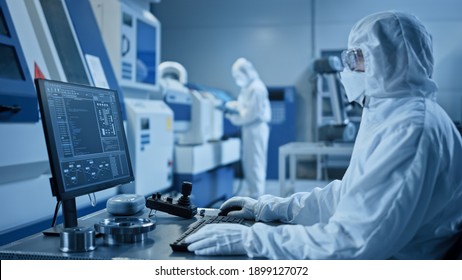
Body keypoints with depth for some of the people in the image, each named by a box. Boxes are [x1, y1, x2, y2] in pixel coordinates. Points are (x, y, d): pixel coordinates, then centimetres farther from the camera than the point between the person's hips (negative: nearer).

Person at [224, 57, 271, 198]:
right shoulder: (247, 87, 15)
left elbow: (253, 112, -21)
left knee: (255, 162, -5)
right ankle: (252, 193, 23)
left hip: (256, 128, -10)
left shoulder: (256, 88, -17)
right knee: (248, 162, 14)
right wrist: (233, 105, 5)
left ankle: (256, 196, 1)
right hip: (249, 128, 10)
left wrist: (234, 118, -15)